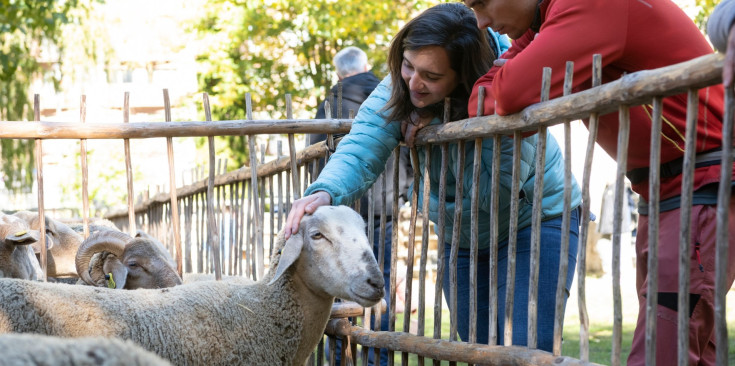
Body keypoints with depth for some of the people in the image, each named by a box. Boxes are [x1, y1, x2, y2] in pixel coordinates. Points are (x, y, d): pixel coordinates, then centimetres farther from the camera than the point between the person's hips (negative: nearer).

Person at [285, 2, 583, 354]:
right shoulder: (398, 87, -16)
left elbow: (497, 194, -30)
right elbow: (358, 152, -29)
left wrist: (439, 129, -34)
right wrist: (325, 192, -50)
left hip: (535, 221, -5)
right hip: (460, 237, 5)